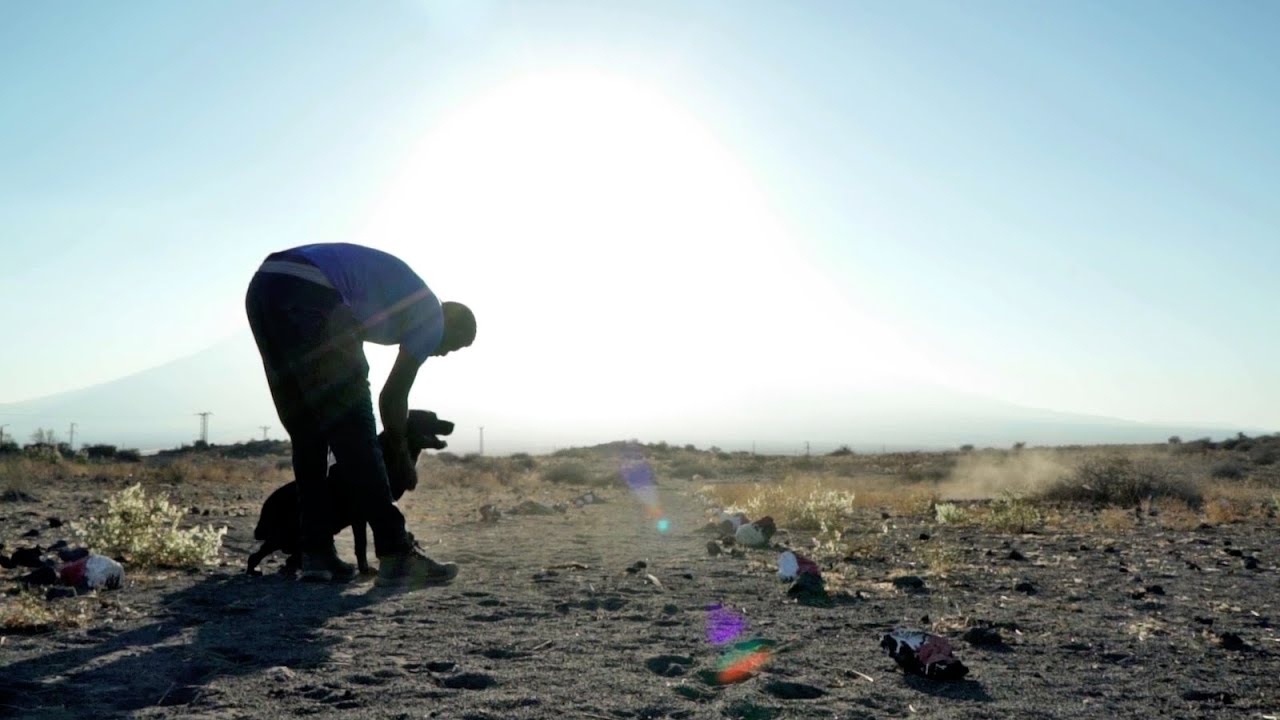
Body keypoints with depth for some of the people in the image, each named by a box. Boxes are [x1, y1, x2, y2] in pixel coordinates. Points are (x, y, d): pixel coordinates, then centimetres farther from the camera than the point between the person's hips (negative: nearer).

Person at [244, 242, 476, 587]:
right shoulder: (431, 315, 12)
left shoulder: (393, 293, 35)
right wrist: (401, 457, 27)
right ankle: (396, 555, -2)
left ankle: (316, 553, 14)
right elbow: (392, 396, 12)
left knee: (306, 431, 14)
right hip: (307, 294, -9)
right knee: (354, 431, -3)